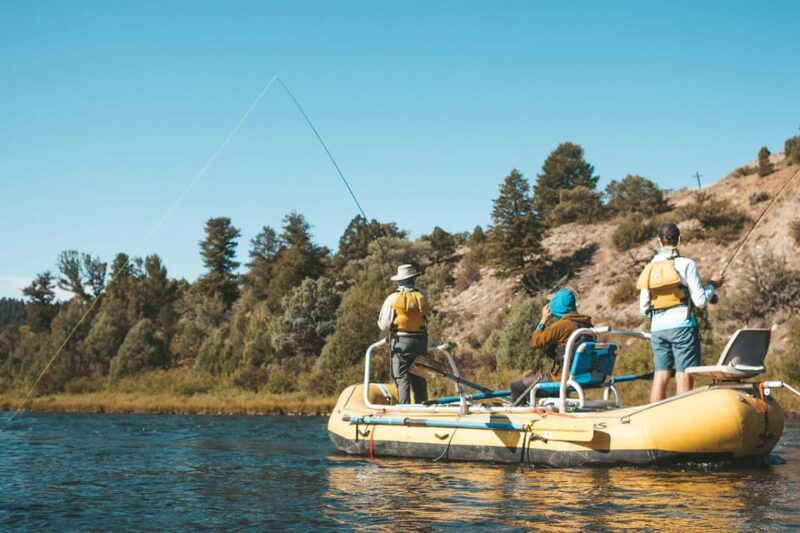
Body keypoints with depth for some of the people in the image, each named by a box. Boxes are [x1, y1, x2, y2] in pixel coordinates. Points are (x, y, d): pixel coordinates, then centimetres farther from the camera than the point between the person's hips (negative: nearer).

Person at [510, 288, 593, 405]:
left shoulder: (562, 324, -18)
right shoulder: (586, 323, 7)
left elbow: (535, 342, -13)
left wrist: (543, 320, -3)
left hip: (562, 377, -9)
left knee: (516, 386, 0)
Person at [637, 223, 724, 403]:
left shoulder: (649, 268, 9)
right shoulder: (686, 264, -5)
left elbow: (643, 308, 9)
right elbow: (700, 301, -6)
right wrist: (713, 284, 10)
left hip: (657, 328, 5)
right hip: (682, 325, -5)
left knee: (661, 375, 6)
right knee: (683, 375, -3)